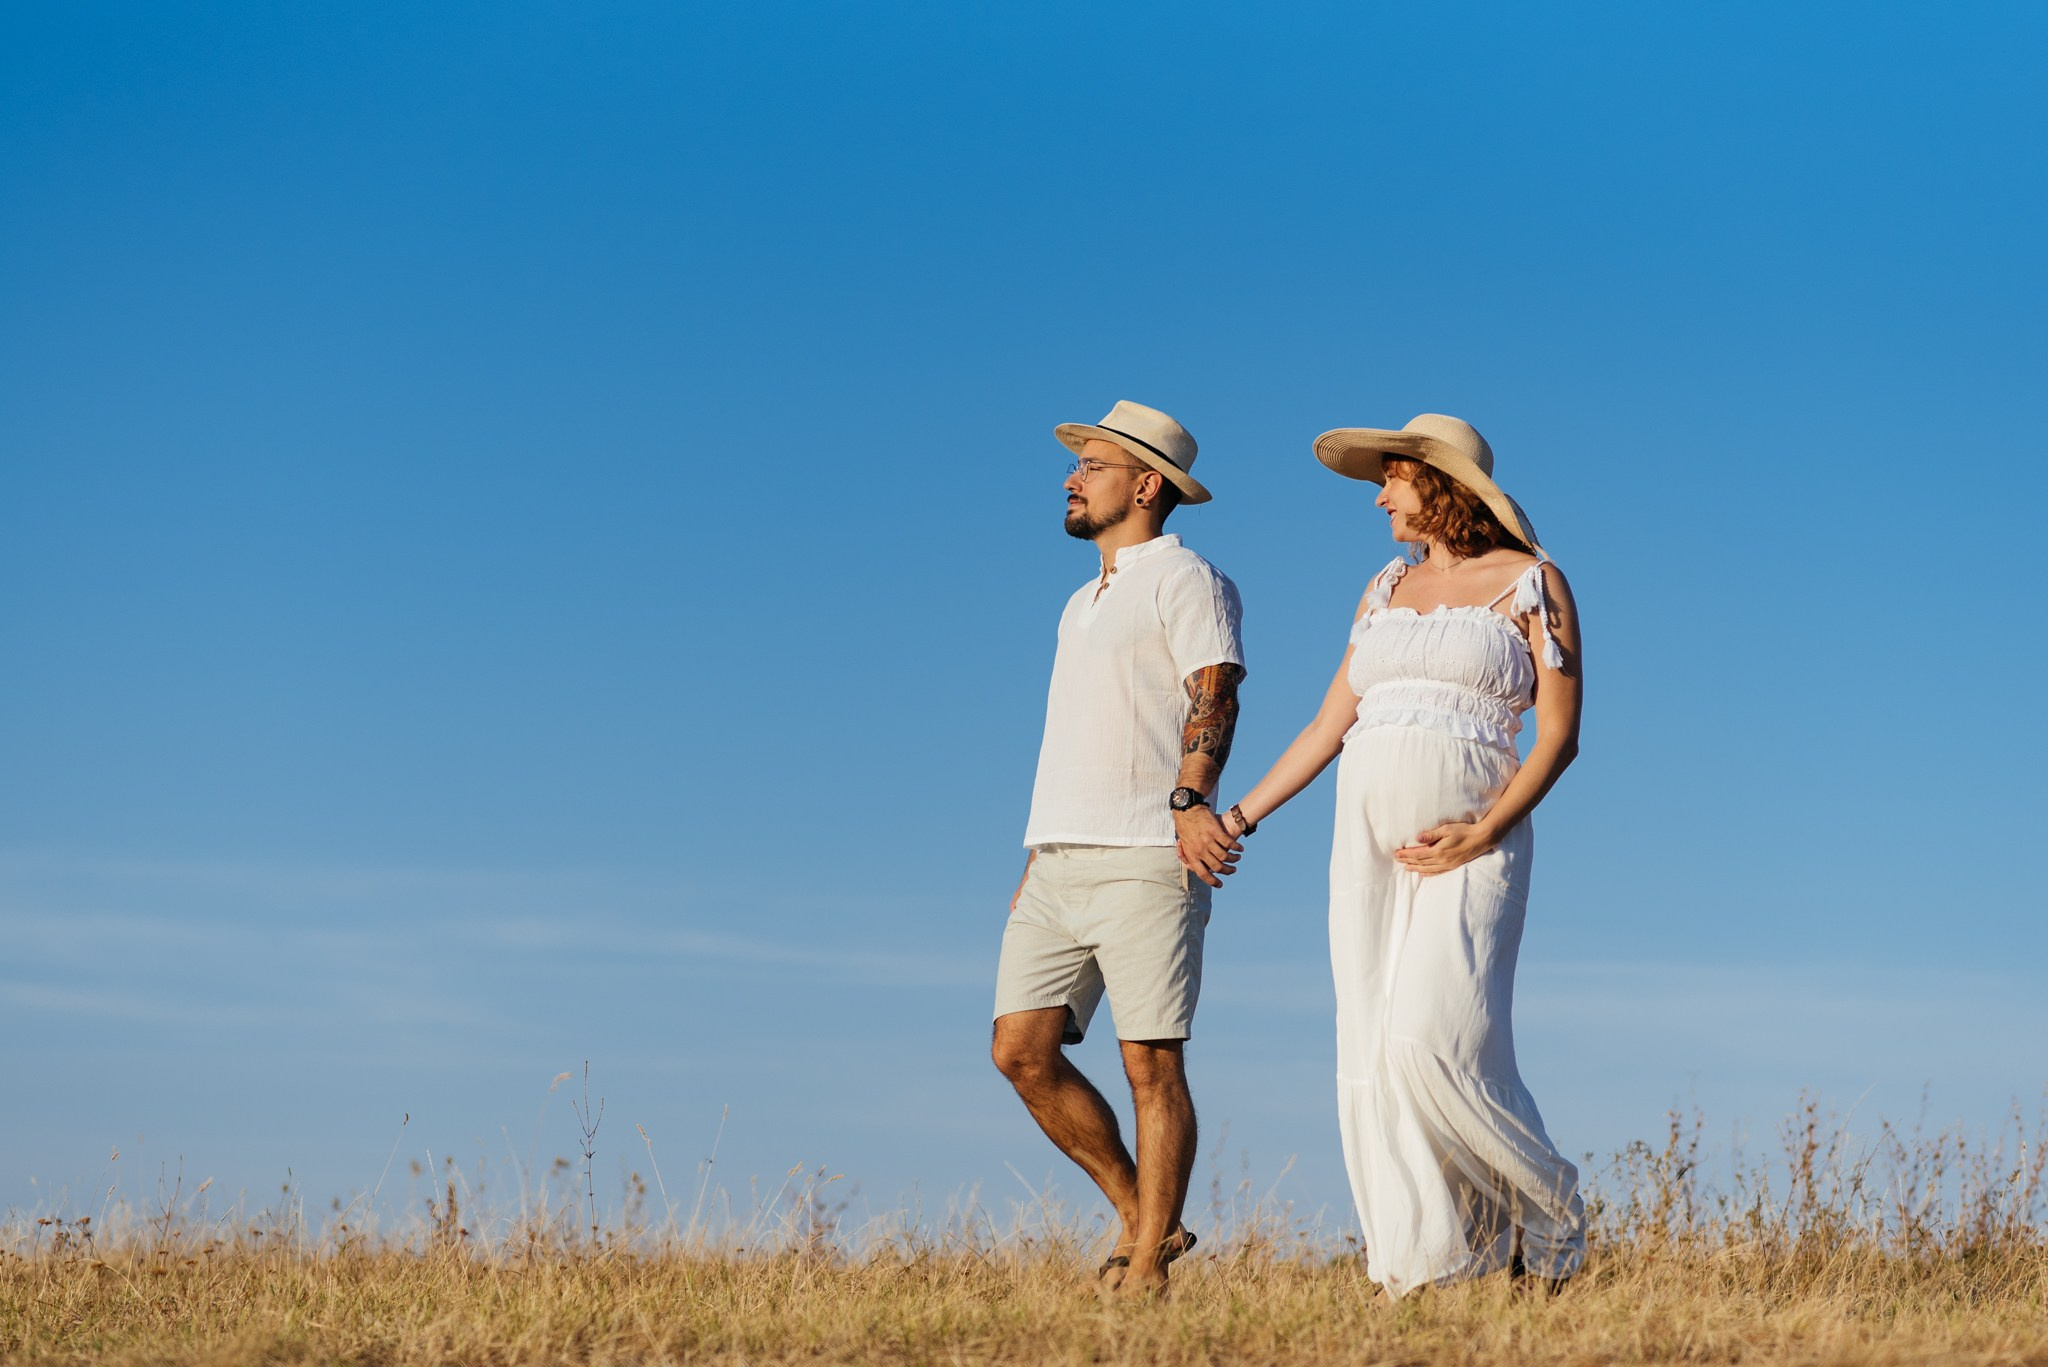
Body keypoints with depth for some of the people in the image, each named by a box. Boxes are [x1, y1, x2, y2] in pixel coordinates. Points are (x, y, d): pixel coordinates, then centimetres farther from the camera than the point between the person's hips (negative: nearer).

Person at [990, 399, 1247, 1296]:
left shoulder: (1184, 581, -1)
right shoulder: (1082, 605, 26)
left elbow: (1214, 694, -15)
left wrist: (1190, 799, -31)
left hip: (1144, 862, -8)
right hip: (1057, 864, 8)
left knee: (1152, 1063, -7)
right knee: (1022, 1049, -2)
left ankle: (1147, 1271, -3)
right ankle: (1141, 1218, 10)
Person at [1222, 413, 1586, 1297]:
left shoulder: (1531, 583, 1)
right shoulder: (1388, 591, 17)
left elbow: (1559, 735, -4)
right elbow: (1330, 726, 20)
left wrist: (1483, 834, -15)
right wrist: (1237, 819, 15)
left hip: (1468, 846, -6)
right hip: (1368, 837, 6)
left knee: (1437, 1043, -20)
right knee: (1372, 1059, -3)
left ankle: (1543, 1219, 2)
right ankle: (1422, 1276, -1)